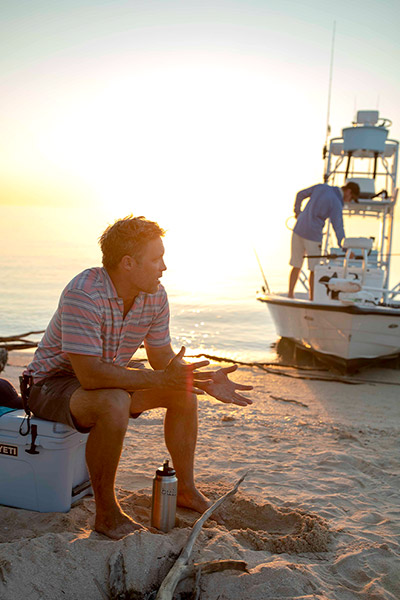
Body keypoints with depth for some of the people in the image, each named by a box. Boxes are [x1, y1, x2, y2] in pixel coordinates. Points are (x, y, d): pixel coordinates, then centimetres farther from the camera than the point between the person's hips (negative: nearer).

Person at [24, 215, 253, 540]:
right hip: (54, 382, -7)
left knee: (184, 390, -3)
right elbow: (90, 375, -37)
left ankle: (186, 490, 13)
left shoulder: (155, 295, -8)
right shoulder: (83, 295, -32)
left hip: (109, 377, 8)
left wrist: (205, 380, -16)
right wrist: (161, 379, -36)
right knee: (114, 403, -37)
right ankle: (106, 513, -17)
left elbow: (163, 358, 1)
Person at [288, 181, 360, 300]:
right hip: (313, 235, -6)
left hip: (298, 229, 6)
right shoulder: (337, 204, -13)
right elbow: (338, 228, -18)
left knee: (297, 266, 13)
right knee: (314, 269, 7)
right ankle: (312, 300, 10)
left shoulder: (321, 187, 6)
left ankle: (290, 296, 15)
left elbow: (300, 194, 16)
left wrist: (297, 211, 32)